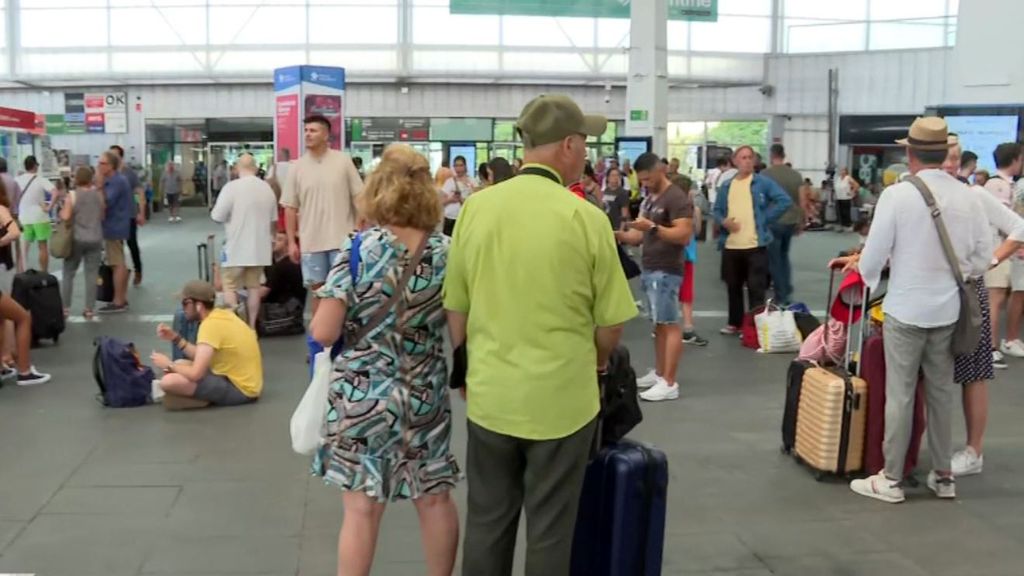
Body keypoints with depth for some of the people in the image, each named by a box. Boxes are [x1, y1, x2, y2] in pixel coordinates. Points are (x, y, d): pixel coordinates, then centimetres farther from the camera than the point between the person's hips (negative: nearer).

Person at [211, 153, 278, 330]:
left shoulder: (232, 187, -13)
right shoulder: (267, 188, 5)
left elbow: (217, 216, -13)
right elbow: (273, 219, 13)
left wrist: (232, 217, 9)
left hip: (237, 248, -5)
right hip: (259, 248, 5)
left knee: (230, 287, 4)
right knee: (254, 286, 11)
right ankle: (251, 326, 14)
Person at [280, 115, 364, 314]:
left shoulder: (343, 161, -2)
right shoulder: (297, 167, 3)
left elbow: (359, 197, 1)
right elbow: (290, 208, 5)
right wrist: (291, 241, 2)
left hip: (342, 239, -2)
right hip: (310, 241, 2)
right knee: (317, 288, 9)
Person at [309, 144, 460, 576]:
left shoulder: (357, 250, -12)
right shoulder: (447, 253, -3)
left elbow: (323, 333, -14)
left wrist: (329, 302, 6)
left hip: (362, 395, -3)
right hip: (427, 395, 3)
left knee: (362, 508, 5)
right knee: (435, 498, 17)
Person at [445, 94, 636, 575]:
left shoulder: (476, 208, -3)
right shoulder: (586, 218, -13)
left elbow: (456, 311, 5)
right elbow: (610, 321, -4)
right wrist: (597, 363, 18)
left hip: (490, 396, 3)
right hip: (561, 399, -3)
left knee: (486, 525, 17)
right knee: (549, 532, 12)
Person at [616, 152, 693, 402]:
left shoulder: (677, 198, -11)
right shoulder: (649, 199, 17)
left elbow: (684, 235, -20)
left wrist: (652, 227, -28)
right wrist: (621, 235, 2)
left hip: (666, 271, -9)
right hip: (649, 269, 9)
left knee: (669, 324, -8)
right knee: (658, 324, 12)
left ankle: (670, 383, -9)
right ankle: (659, 373, 18)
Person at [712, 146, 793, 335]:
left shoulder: (763, 182, -1)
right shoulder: (726, 186, 11)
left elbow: (785, 200, -7)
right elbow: (717, 210, 16)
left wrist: (766, 219, -9)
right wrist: (723, 221, -6)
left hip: (755, 245, -4)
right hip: (731, 246, 4)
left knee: (756, 288, -3)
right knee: (733, 287, 14)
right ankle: (735, 323, 25)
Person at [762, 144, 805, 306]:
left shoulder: (764, 175, -10)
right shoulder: (796, 175, 3)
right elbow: (802, 201, 6)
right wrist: (800, 222, 17)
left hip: (772, 222, -5)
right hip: (790, 221, 5)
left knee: (774, 261, 4)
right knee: (784, 256, 23)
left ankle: (781, 299, 4)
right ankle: (788, 294, 21)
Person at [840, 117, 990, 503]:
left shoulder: (897, 195, -14)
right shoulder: (967, 197, -3)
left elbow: (874, 257, -11)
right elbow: (982, 258, 2)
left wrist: (864, 273, 11)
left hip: (906, 309, -4)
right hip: (947, 310, 4)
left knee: (900, 394, 3)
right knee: (941, 391, 15)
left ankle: (891, 479, 11)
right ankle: (943, 475, 25)